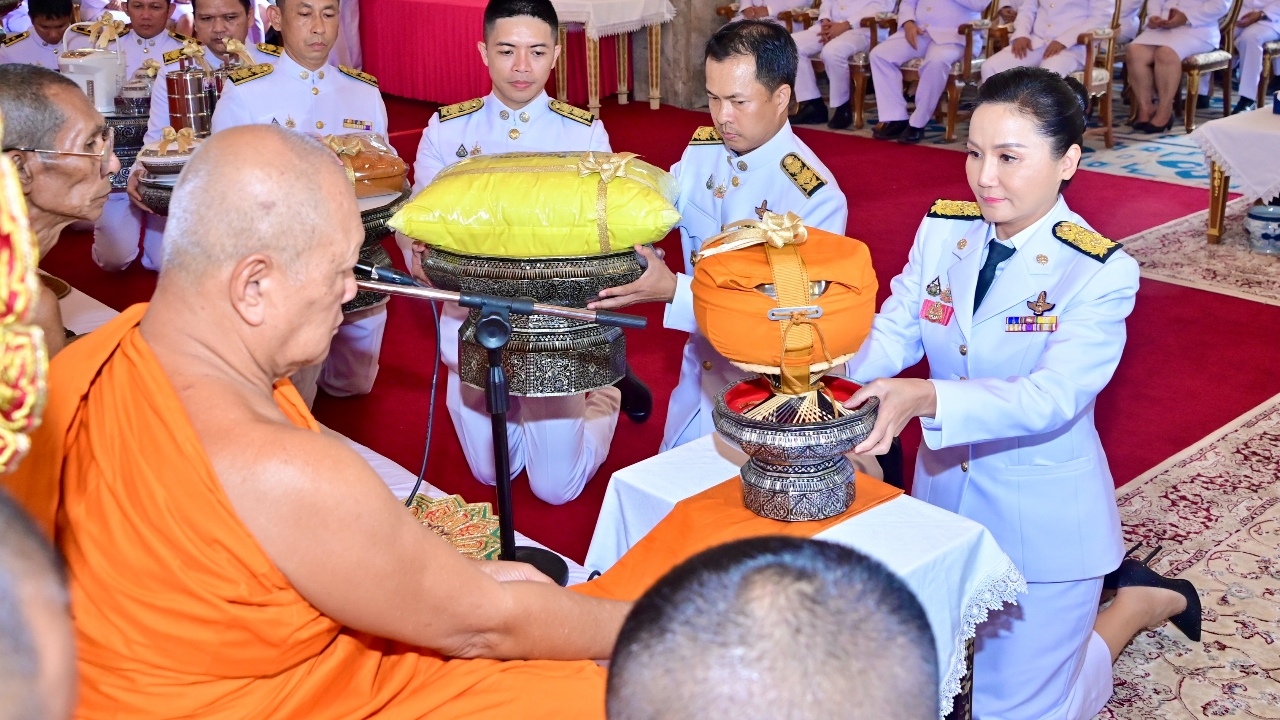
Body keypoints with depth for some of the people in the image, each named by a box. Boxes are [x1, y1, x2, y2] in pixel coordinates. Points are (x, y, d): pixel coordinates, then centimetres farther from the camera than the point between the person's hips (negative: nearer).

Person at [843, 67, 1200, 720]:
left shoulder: (1102, 274, -21)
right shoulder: (941, 230, -5)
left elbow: (1050, 396, -32)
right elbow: (890, 334, -9)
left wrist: (925, 398, -48)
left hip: (1042, 519, -6)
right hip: (944, 495, 6)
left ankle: (1141, 599, 30)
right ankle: (1095, 584, 40)